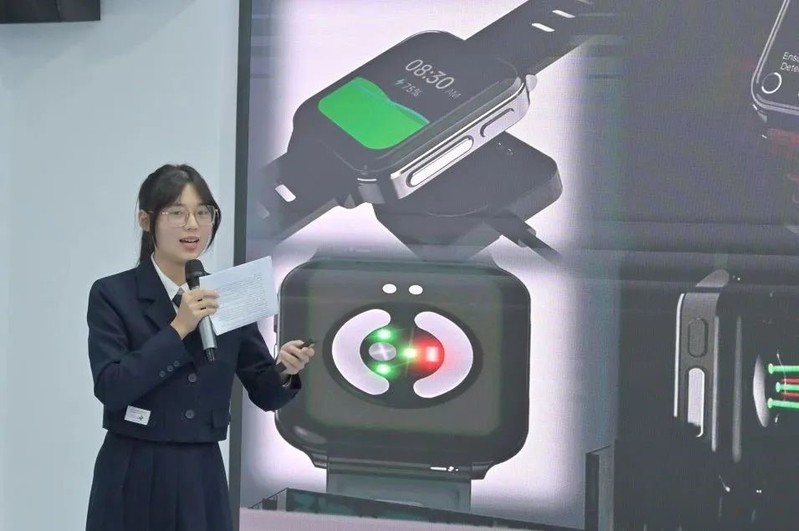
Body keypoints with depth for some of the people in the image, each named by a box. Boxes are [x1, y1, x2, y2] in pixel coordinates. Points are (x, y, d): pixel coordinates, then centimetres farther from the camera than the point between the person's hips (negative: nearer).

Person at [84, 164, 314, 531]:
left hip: (203, 479, 3)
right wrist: (178, 329, -20)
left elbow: (264, 394, 7)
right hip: (134, 481, -3)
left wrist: (285, 370, -14)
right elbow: (111, 387, -16)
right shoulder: (112, 294, -4)